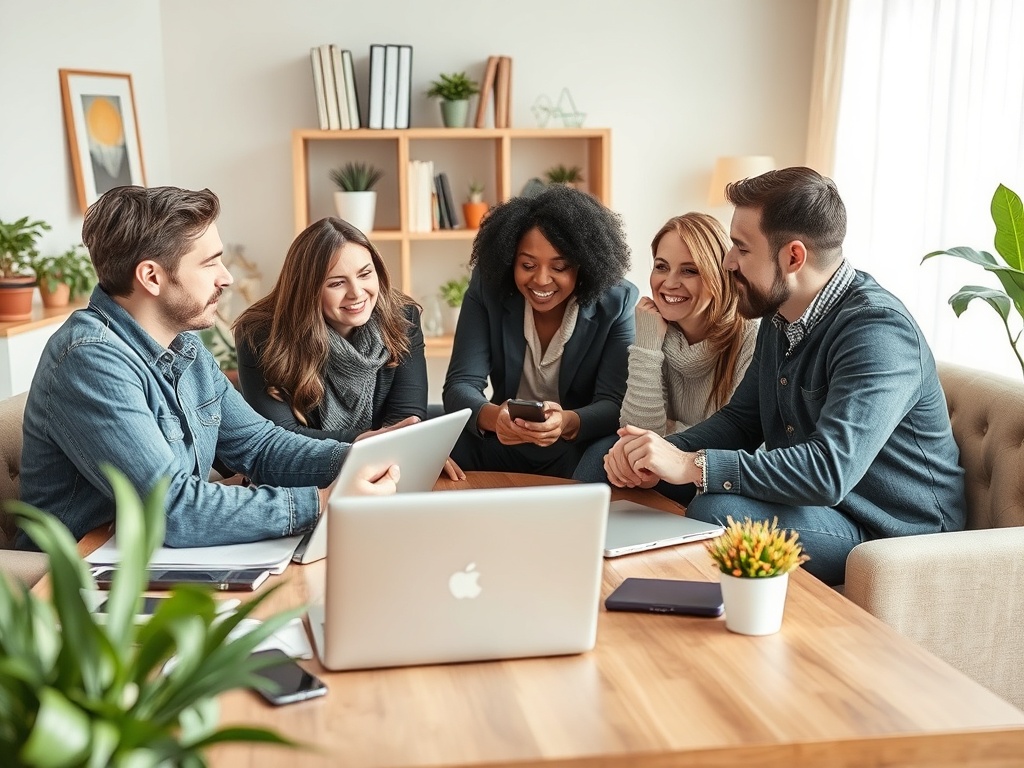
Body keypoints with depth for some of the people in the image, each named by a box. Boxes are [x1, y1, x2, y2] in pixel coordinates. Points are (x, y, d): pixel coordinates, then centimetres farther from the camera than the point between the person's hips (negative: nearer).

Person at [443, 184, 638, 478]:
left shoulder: (618, 302, -13)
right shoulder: (487, 289, -10)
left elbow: (615, 404, -18)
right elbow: (461, 384, -15)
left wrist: (568, 422, -41)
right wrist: (494, 417, -39)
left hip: (580, 449, -1)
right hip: (501, 442, 1)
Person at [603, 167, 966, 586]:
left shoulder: (877, 330, -24)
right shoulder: (780, 318, 6)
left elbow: (830, 470, -34)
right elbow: (741, 418, 11)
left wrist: (692, 465, -32)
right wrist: (662, 451, -9)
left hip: (890, 532, -8)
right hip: (811, 500, 8)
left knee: (716, 513, -29)